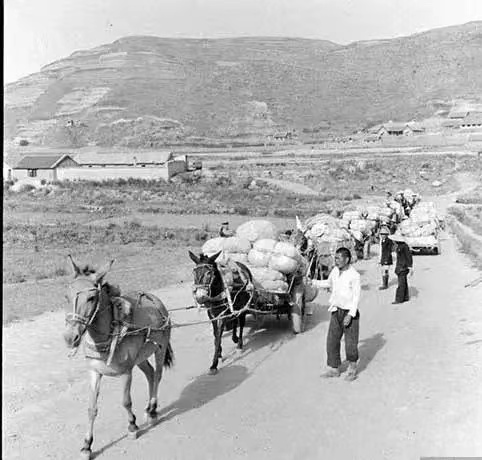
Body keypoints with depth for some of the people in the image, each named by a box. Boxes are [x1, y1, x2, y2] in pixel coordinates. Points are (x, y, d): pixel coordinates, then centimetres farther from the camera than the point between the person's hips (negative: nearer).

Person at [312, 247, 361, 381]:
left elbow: (356, 296, -14)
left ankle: (352, 369, 23)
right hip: (336, 311, 6)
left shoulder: (354, 275, -15)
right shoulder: (335, 271, 4)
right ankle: (333, 369, 21)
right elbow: (329, 282, 24)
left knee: (350, 343, 2)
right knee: (332, 341, 8)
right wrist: (314, 282, 15)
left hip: (350, 312, -6)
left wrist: (350, 315, -19)